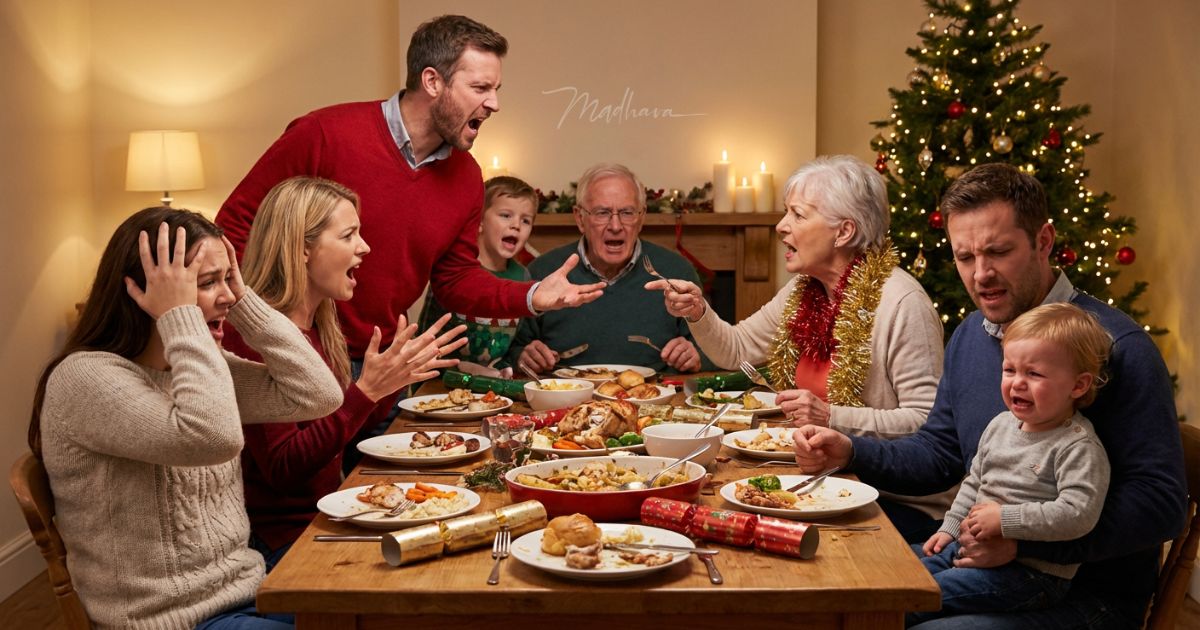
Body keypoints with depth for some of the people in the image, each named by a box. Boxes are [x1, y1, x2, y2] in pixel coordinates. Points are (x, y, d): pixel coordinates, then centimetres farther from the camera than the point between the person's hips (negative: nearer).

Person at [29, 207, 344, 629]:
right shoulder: (86, 377, -17)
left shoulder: (199, 366, 8)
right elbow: (212, 437, -33)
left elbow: (319, 396, -1)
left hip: (248, 591, 8)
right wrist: (181, 316, -23)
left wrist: (245, 301, -3)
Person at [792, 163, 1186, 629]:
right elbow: (940, 452, 13)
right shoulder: (969, 336, 7)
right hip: (984, 560, 7)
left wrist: (1024, 539, -30)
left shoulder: (1116, 346, -19)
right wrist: (851, 452, -4)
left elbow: (1161, 502, -22)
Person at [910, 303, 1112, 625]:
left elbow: (1078, 513, -28)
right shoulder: (1000, 425, 9)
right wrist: (950, 528, 15)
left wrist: (1005, 518, -26)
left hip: (1031, 571, -9)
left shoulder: (1079, 446, -17)